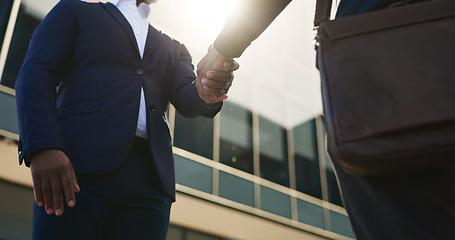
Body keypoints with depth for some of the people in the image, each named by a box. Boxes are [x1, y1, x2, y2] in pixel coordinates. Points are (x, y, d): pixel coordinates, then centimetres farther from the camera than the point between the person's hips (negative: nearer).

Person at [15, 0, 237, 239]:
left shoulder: (172, 48, 28)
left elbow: (186, 101, 11)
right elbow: (36, 72, 4)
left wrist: (206, 93, -15)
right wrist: (42, 147, -14)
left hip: (148, 180, 3)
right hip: (78, 167, -2)